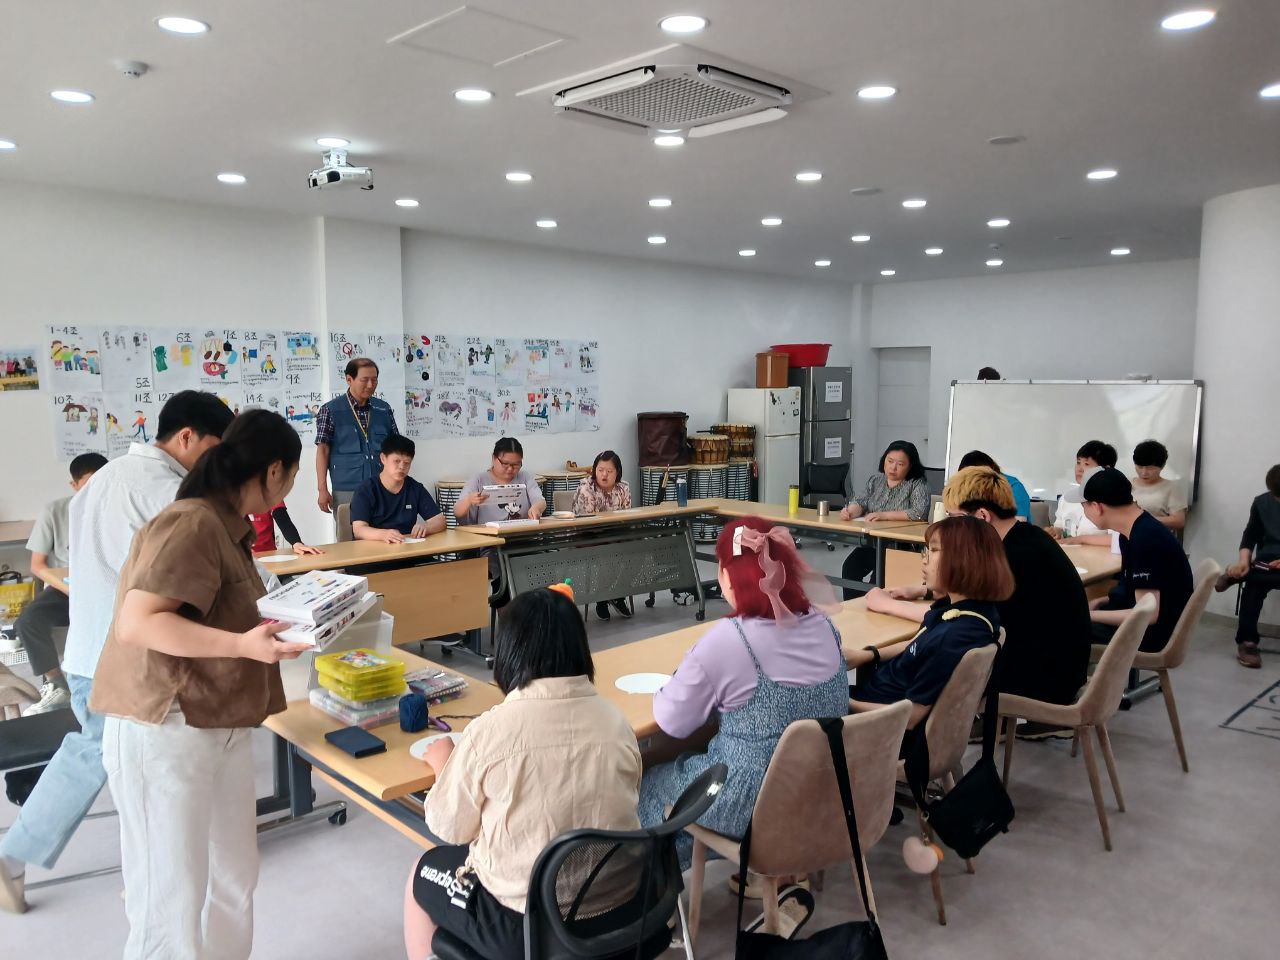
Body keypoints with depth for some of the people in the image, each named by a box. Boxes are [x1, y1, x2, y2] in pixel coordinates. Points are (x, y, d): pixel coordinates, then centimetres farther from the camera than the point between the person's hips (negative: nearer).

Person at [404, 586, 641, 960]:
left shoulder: (490, 731, -19)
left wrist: (442, 765, 14)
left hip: (524, 927, -5)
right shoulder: (617, 722, -7)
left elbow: (449, 828, -4)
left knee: (422, 876, 24)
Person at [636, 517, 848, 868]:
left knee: (651, 784, 19)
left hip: (757, 808, -6)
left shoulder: (725, 640, -24)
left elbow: (673, 723, -13)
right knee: (688, 765, 30)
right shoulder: (823, 624, -5)